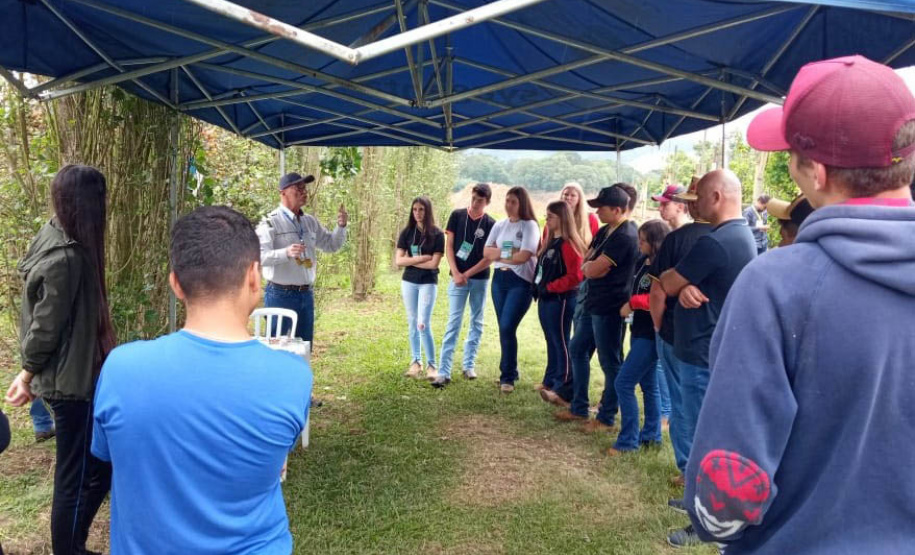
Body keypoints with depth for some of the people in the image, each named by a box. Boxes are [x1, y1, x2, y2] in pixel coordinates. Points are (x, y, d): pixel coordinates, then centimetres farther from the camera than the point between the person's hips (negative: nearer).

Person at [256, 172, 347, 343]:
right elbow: (260, 256, -22)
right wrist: (286, 253, -39)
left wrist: (341, 226, -1)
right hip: (280, 295, -6)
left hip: (306, 294, 7)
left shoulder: (310, 222, 10)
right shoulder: (271, 222, -11)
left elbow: (331, 245, 17)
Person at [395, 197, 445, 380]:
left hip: (428, 283, -4)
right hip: (408, 282, 4)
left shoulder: (437, 234, -6)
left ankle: (431, 365, 0)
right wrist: (421, 258, -13)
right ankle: (416, 361, 21)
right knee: (412, 323, 10)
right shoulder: (407, 233, 2)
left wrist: (410, 260, -8)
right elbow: (398, 261, -4)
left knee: (423, 324, -11)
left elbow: (434, 263, -12)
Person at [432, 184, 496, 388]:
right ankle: (443, 372, -7)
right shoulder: (457, 215, 0)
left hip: (480, 279, 1)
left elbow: (489, 257, -5)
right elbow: (449, 247, 0)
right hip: (458, 277, -1)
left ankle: (468, 365, 24)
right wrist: (456, 273, -10)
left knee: (477, 323, 10)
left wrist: (467, 274, -11)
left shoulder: (491, 224, -3)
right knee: (453, 323, -6)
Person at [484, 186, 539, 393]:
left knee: (507, 328, -12)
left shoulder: (530, 226, -7)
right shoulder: (500, 225, 9)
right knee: (504, 329, 11)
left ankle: (508, 377, 0)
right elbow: (487, 251, 3)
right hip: (499, 279, 6)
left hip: (520, 282, -6)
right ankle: (509, 372, 24)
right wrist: (509, 252, -11)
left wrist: (500, 255, -4)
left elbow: (523, 256, -18)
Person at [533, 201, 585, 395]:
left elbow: (575, 276, -21)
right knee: (551, 341, 16)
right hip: (546, 299, 9)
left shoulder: (568, 244, -15)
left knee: (560, 342, 0)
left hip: (560, 300, -9)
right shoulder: (550, 242, 13)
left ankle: (563, 385, 10)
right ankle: (550, 381, 26)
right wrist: (539, 287, 7)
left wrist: (550, 287, -16)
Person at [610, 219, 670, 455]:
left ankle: (628, 440, 2)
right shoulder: (642, 262, 7)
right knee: (648, 384, 16)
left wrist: (633, 302, -23)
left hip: (651, 334, -9)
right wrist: (631, 307, 8)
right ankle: (651, 435, 28)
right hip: (640, 331, 9)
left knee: (623, 383, -8)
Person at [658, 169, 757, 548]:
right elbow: (687, 284, 10)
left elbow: (666, 285, -14)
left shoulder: (715, 243, -24)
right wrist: (687, 288, -12)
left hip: (703, 356, -10)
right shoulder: (742, 236, 9)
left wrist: (672, 279, 8)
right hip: (715, 351, 10)